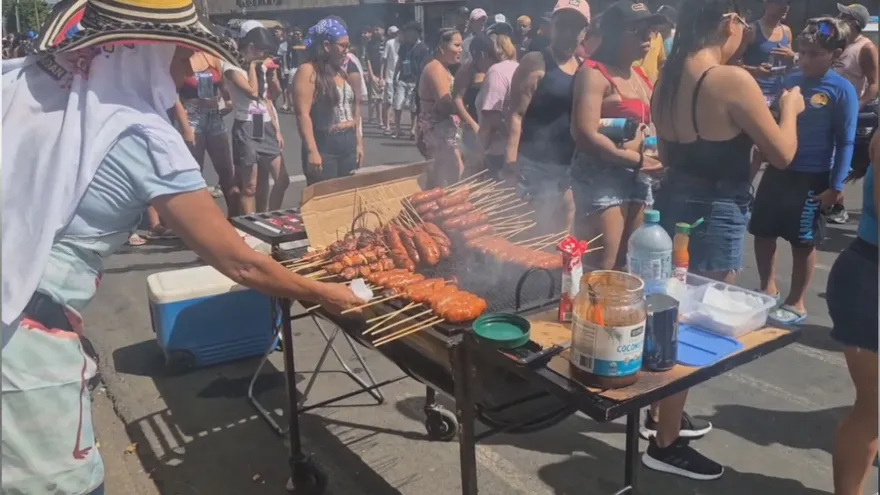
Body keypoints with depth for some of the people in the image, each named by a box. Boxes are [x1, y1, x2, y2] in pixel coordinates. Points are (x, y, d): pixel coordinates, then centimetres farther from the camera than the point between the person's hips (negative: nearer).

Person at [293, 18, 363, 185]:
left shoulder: (342, 71, 15)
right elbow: (303, 114, -16)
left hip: (348, 143, 8)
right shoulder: (309, 71, -9)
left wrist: (358, 142, 16)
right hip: (324, 145, -8)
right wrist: (312, 151, -22)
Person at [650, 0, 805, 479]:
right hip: (716, 211, -8)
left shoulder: (667, 80, 6)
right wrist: (789, 109, 7)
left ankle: (663, 413, 37)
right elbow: (782, 154, -10)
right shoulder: (732, 80, -18)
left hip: (674, 199, 8)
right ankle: (665, 444, 15)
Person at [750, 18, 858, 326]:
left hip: (812, 179, -5)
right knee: (763, 232, 13)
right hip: (778, 170, 5)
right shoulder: (792, 80, 4)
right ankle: (767, 290, 33)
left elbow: (845, 142, -10)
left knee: (803, 243, 7)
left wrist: (836, 186, -13)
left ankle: (795, 304, 22)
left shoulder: (842, 91, -10)